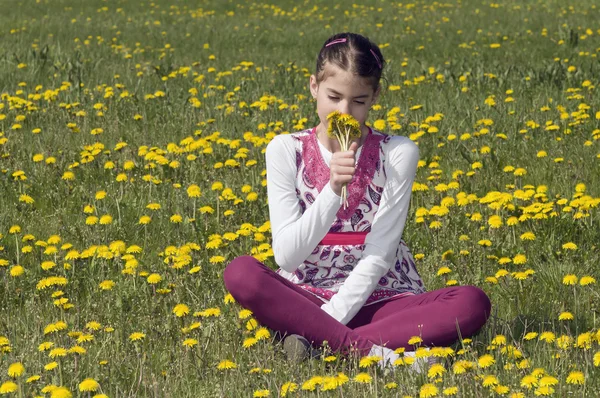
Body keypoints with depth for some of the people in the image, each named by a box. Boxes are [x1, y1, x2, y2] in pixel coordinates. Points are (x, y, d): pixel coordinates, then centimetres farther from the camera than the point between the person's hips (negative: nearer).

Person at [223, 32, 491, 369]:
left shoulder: (398, 154, -3)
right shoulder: (286, 151, -1)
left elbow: (380, 253, -9)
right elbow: (286, 255, -9)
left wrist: (331, 316, -22)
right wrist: (333, 190, -22)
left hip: (380, 299, 0)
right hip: (306, 298, 0)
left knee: (474, 303, -28)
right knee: (241, 273, -30)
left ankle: (322, 344, -32)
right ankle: (374, 351, -34)